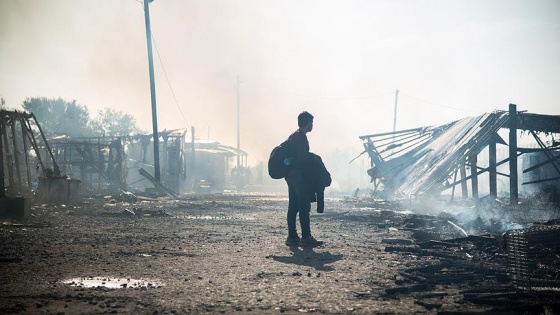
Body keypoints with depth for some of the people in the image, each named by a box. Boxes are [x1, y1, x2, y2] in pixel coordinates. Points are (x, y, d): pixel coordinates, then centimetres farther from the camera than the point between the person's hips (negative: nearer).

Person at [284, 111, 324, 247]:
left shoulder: (293, 135, 18)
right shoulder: (301, 136, -13)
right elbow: (302, 157, -19)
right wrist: (313, 157, -3)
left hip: (291, 174, 10)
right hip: (299, 175, -10)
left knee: (293, 206, 9)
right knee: (304, 206, -8)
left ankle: (292, 236, 10)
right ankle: (306, 237, -8)